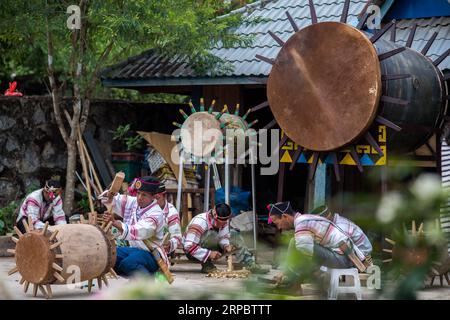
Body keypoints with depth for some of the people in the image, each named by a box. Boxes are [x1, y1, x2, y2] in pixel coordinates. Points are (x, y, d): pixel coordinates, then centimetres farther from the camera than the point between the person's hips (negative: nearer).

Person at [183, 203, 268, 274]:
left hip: (211, 247, 8)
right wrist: (209, 254, -37)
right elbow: (189, 246, -35)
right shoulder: (200, 222, -32)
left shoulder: (223, 221, -10)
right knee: (211, 235, -33)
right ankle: (206, 264, -21)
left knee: (235, 235, -3)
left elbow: (223, 237, -3)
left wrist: (226, 246, -25)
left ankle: (251, 265, -7)